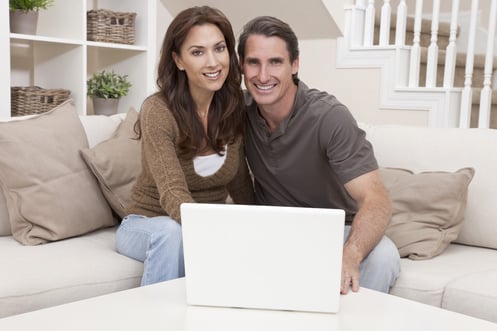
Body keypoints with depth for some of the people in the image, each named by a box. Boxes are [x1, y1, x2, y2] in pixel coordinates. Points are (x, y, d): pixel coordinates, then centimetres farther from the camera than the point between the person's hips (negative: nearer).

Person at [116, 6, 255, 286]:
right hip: (148, 225, -3)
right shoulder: (158, 111, -21)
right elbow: (174, 194, -31)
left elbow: (240, 183, 6)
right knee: (172, 231, -37)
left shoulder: (236, 108, -6)